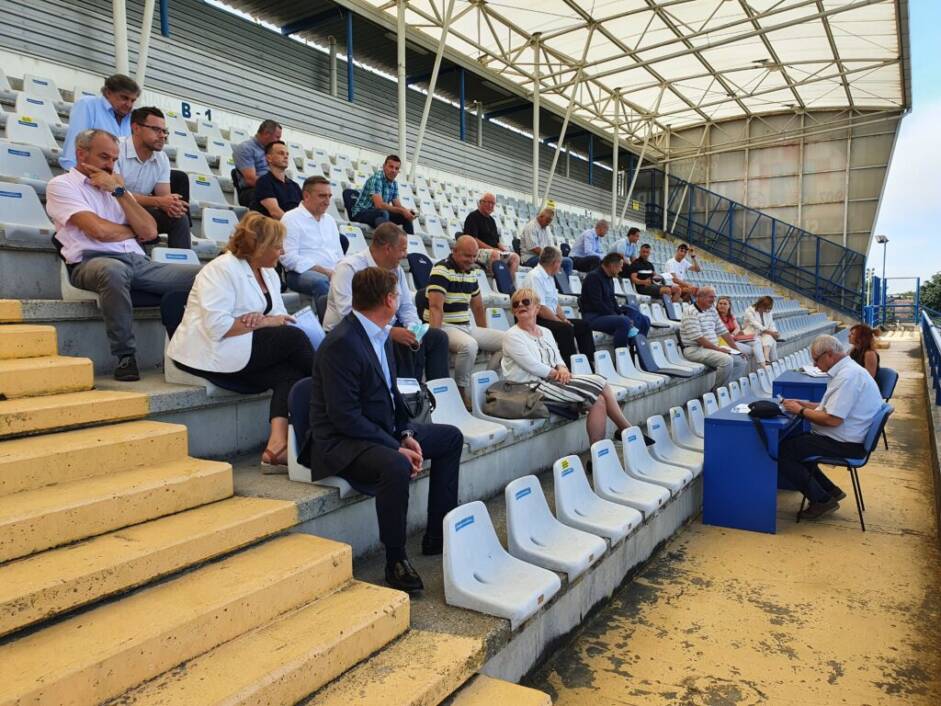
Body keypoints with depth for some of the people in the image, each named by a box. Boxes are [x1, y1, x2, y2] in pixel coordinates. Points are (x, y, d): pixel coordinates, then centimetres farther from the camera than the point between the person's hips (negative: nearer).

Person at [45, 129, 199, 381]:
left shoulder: (114, 187, 26)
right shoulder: (61, 185, 9)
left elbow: (150, 232, 9)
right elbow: (99, 230, -8)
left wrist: (119, 191, 6)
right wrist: (133, 232, 10)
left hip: (138, 262, 5)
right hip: (92, 262, -5)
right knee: (114, 270, -43)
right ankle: (125, 356, -28)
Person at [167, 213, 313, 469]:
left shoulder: (269, 273, 14)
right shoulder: (221, 269, -12)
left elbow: (279, 318, 8)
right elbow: (217, 325, -23)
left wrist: (262, 319, -15)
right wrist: (263, 323, -16)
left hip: (238, 352, 8)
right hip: (207, 352, -8)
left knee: (289, 375, -21)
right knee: (294, 338, -20)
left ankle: (276, 447, -30)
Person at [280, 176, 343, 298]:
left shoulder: (329, 219, 23)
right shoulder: (291, 219, 1)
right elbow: (288, 258, -10)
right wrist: (325, 271, -17)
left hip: (333, 272, 6)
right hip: (302, 273, -6)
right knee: (321, 282, -39)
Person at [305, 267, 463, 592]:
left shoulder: (380, 334, 6)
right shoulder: (341, 344, -22)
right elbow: (345, 417, -25)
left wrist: (406, 435, -1)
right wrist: (397, 449, -24)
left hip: (383, 431, 10)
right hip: (342, 442, -10)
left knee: (451, 437, 14)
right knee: (396, 466, -38)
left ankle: (437, 536, 16)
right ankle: (395, 561, -16)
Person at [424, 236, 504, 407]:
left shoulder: (471, 273, 13)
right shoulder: (441, 271, -12)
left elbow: (478, 306, 21)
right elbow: (435, 307, -22)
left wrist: (486, 336, 18)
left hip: (466, 327, 8)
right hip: (445, 327, -8)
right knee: (469, 345, -37)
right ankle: (463, 392, -18)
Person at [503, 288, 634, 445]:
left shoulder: (545, 332, 18)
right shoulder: (512, 336, -5)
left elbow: (558, 359, 13)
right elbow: (533, 366, -14)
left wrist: (562, 369, -9)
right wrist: (558, 373, -9)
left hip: (554, 379, 7)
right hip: (534, 386, -7)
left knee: (599, 399, -14)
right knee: (597, 399, -17)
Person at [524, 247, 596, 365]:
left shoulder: (550, 277, 15)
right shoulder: (535, 276, -15)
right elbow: (540, 309, -22)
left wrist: (564, 319, 1)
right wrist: (561, 322, -15)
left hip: (551, 319, 10)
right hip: (537, 321, -10)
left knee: (583, 326, 1)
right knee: (565, 329, -30)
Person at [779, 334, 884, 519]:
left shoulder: (848, 376, -23)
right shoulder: (847, 370, 11)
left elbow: (832, 419, -27)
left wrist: (801, 411, -14)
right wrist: (804, 404, 11)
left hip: (843, 444, -11)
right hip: (842, 438, 11)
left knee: (781, 452, -11)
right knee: (790, 441, 18)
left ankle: (822, 500, 2)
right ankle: (830, 491, 19)